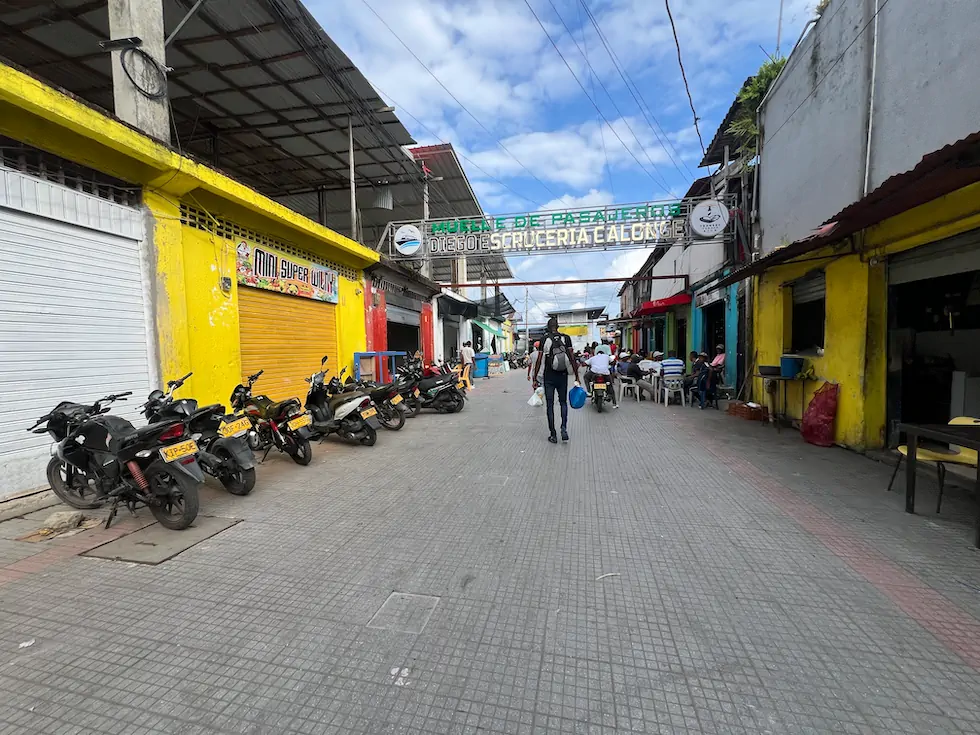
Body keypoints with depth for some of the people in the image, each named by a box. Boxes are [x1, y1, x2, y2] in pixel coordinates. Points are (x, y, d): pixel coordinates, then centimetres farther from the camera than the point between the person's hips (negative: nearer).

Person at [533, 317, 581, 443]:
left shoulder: (545, 339, -4)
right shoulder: (566, 338, 0)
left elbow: (539, 360, -8)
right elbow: (571, 358, -5)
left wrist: (535, 379, -3)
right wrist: (576, 377, -1)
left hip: (549, 377, -1)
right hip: (562, 376, 2)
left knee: (550, 405, 6)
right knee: (563, 402, 18)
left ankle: (553, 435, 8)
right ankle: (564, 428, -1)